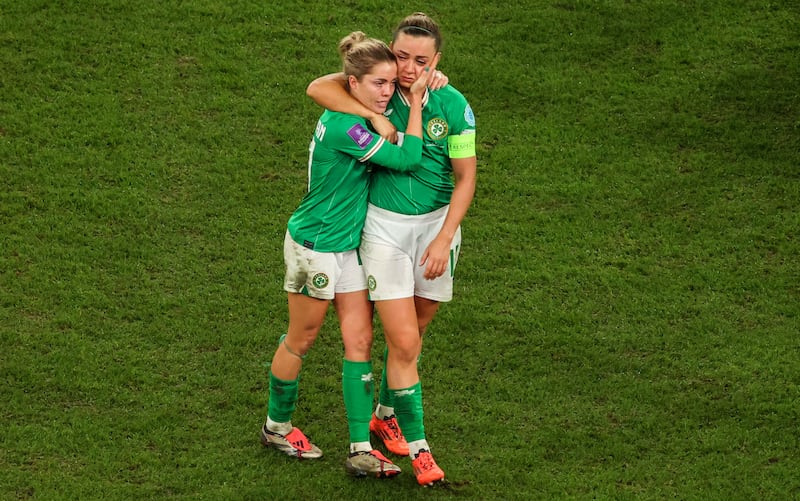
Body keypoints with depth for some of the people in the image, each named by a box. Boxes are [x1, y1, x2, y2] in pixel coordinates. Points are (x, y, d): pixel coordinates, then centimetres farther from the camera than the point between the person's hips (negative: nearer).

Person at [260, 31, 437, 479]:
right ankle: (278, 426, 32)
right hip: (315, 244, -9)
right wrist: (416, 102, -22)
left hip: (349, 244, 9)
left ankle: (362, 449, 8)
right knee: (301, 340, 10)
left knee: (360, 340, 5)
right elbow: (407, 159, -28)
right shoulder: (344, 127, -27)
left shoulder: (357, 117, 0)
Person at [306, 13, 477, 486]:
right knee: (404, 342, -7)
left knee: (413, 331, 17)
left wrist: (444, 239, -14)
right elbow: (318, 87, -20)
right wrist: (373, 114, -28)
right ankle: (416, 446, 4)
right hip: (383, 224, -1)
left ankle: (386, 414, 40)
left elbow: (466, 178, -7)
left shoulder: (453, 105, -12)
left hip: (437, 220, 1)